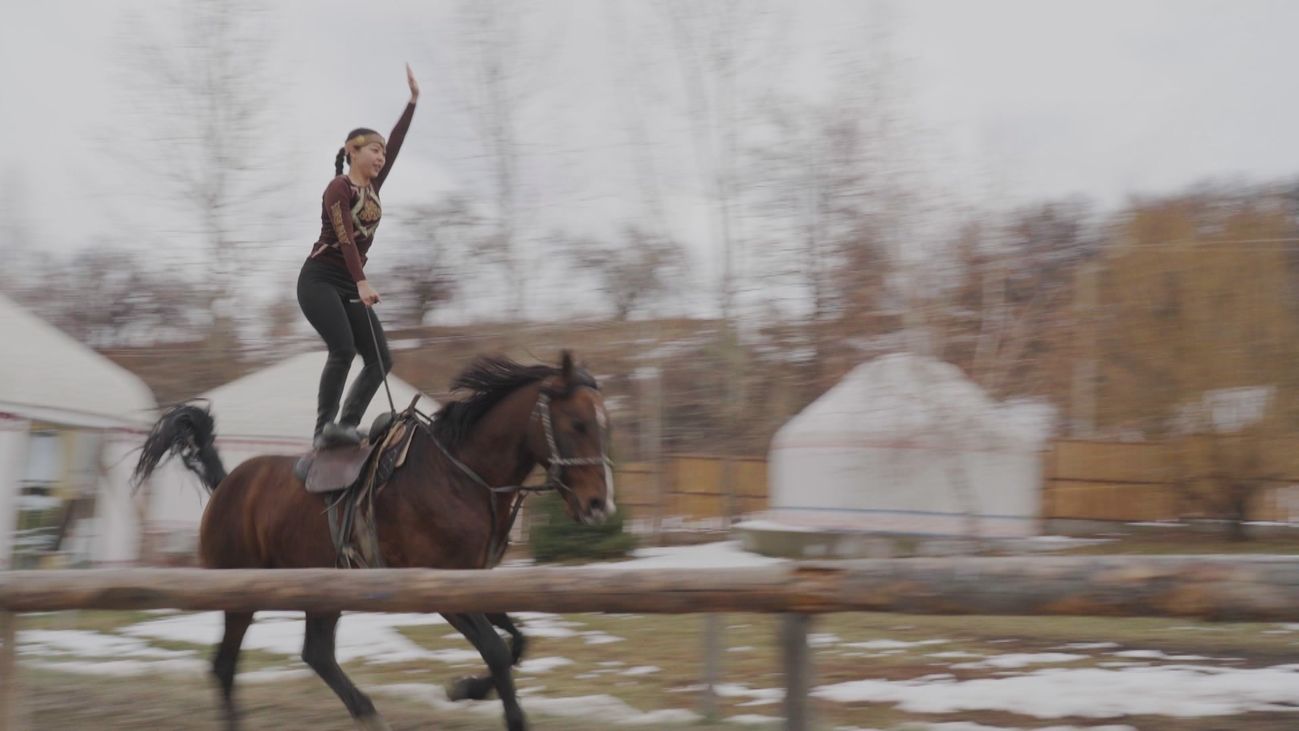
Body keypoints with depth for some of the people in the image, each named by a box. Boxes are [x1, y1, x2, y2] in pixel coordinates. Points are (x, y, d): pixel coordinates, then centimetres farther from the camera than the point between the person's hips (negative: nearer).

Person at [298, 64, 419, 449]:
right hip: (320, 279, -8)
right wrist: (363, 283, -32)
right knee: (343, 348, -25)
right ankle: (324, 429, -23)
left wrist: (413, 99, 14)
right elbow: (345, 237, -21)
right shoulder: (339, 187, -8)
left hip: (351, 284, 8)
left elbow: (396, 143, 14)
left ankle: (346, 425, -4)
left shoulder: (372, 186, 14)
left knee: (381, 359, -2)